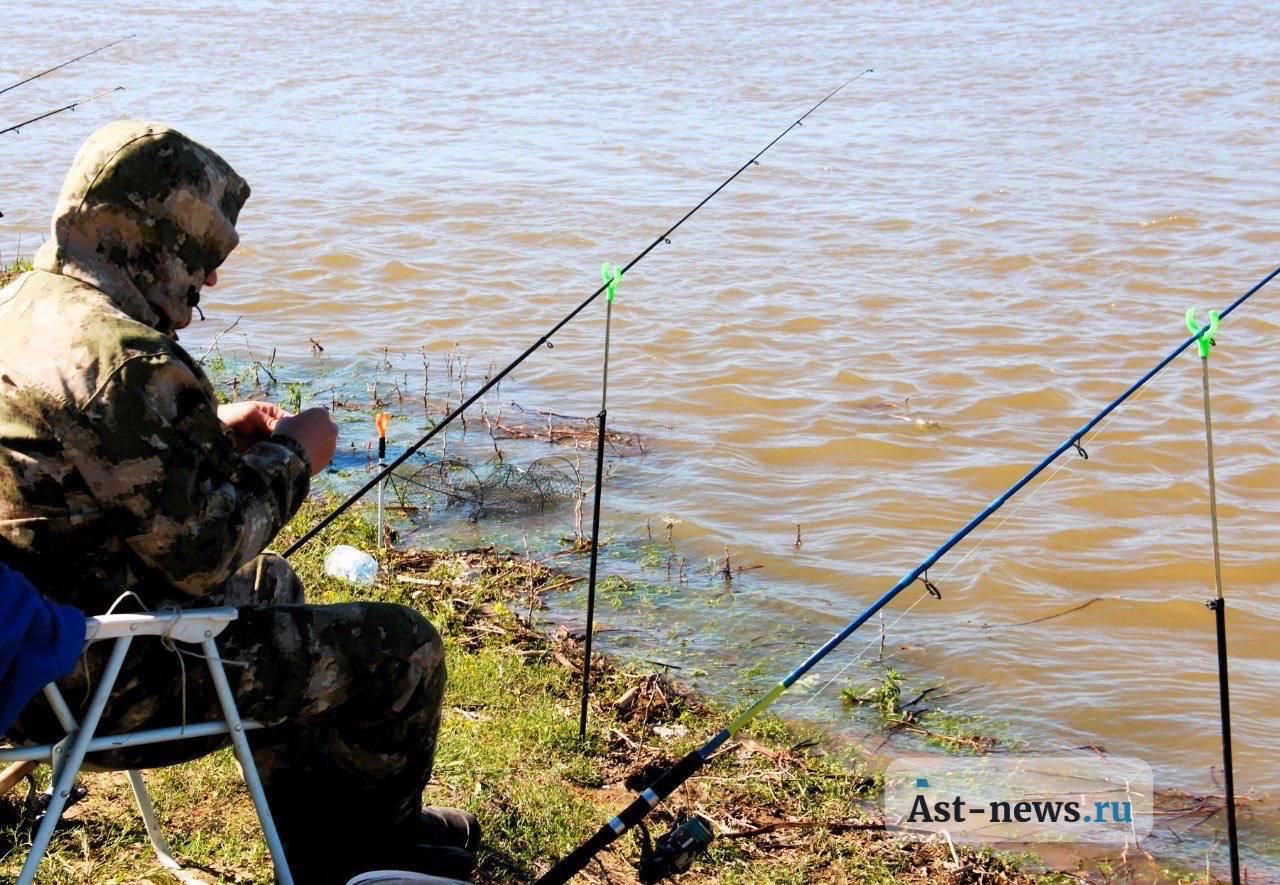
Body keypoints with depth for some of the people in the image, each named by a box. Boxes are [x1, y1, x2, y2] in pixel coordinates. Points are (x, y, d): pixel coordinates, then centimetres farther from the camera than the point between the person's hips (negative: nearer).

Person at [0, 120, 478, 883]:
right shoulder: (125, 358, -26)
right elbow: (205, 552, -24)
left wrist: (211, 433, 11)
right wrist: (288, 458, -7)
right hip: (106, 686, -10)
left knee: (270, 585, 33)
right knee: (404, 649, 1)